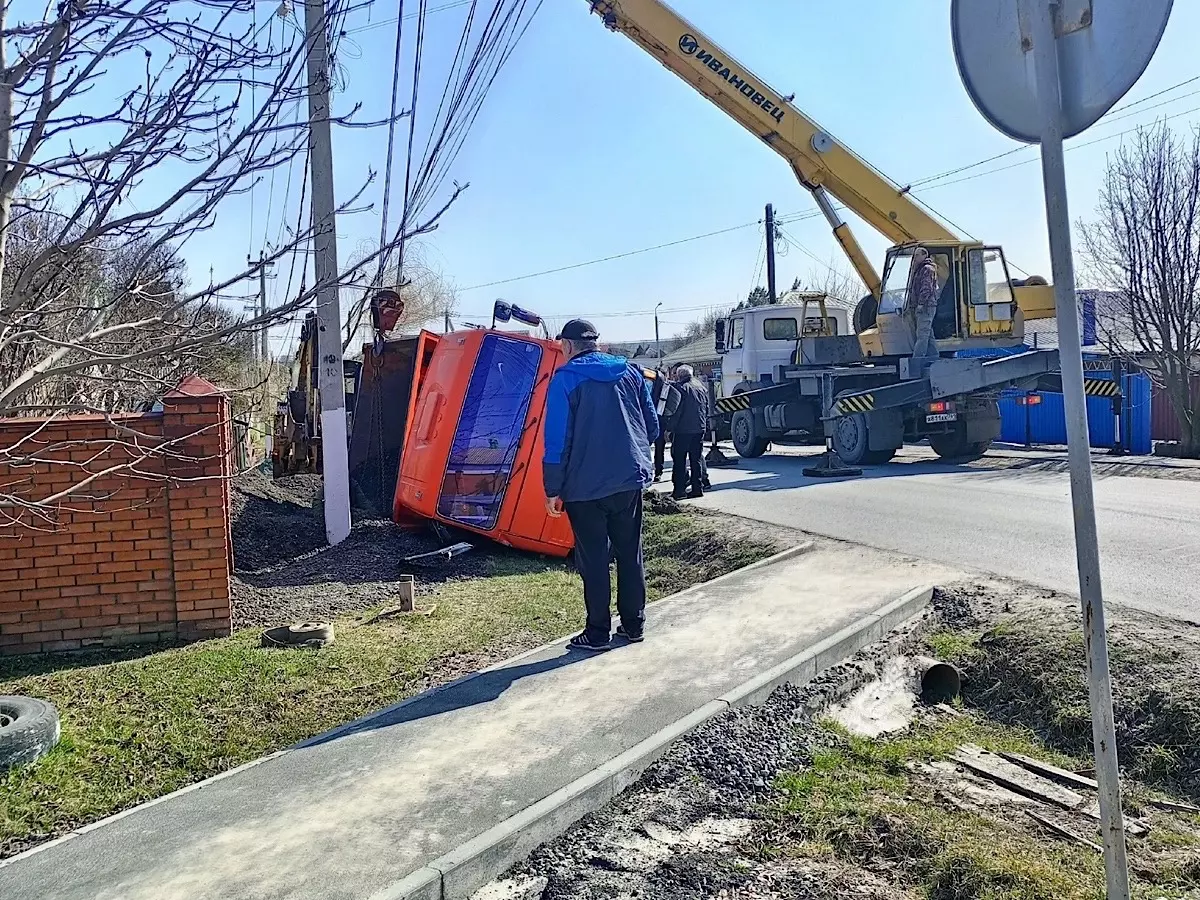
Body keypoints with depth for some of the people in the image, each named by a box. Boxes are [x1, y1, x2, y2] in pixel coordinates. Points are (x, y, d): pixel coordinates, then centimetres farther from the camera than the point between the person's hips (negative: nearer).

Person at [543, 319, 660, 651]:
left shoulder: (565, 378, -8)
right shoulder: (631, 372, 6)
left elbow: (557, 439, -11)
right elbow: (652, 426, 10)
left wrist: (553, 490, -6)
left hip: (585, 487, -4)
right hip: (630, 480, 5)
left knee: (593, 560, 6)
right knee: (630, 554, 15)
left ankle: (598, 632, 13)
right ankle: (633, 624, 23)